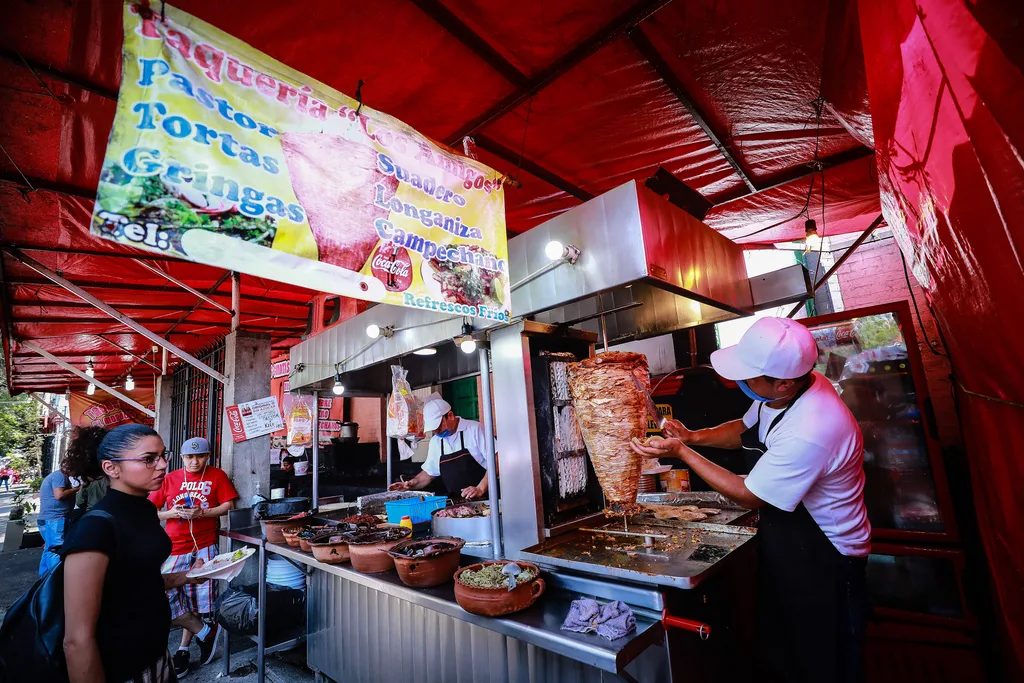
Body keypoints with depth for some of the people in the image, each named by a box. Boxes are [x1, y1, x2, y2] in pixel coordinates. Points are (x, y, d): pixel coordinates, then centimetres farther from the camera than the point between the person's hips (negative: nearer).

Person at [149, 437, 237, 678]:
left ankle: (184, 649, 27)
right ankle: (205, 632, 15)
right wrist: (171, 513, -12)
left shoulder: (217, 475, -1)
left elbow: (229, 504, -3)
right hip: (174, 547, 2)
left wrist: (203, 513, -17)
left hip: (204, 546, -2)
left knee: (195, 600, 6)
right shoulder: (169, 479, 5)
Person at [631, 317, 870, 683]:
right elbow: (745, 428, 7)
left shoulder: (810, 433, -37)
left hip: (823, 559, -7)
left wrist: (681, 452, -21)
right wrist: (693, 436, -9)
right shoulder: (788, 388, -11)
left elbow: (749, 495, -24)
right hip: (782, 542, 8)